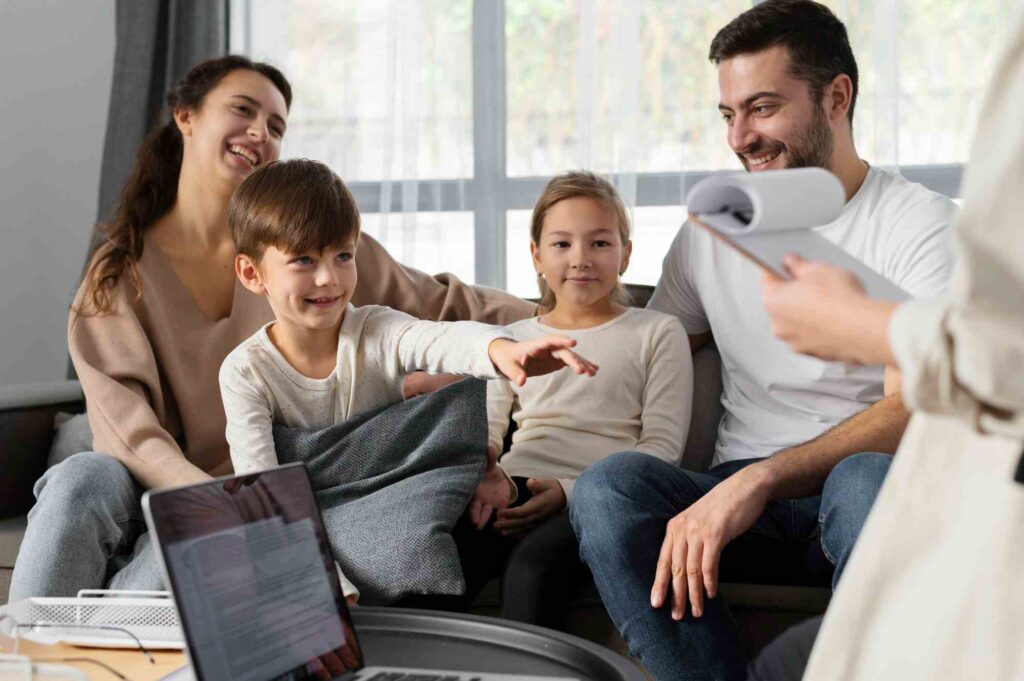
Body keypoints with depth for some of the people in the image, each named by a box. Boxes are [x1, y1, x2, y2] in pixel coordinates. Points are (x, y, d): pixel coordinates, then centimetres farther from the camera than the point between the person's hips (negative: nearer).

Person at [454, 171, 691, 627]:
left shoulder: (657, 333, 14)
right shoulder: (514, 340, 27)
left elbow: (662, 445, 4)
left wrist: (571, 490, -12)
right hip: (514, 493, 3)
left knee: (533, 564, -37)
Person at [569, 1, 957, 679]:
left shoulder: (924, 224, 0)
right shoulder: (711, 228, 17)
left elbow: (914, 409, -13)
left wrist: (759, 480, -28)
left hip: (867, 496, -3)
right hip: (739, 497, 4)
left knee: (868, 479, -39)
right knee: (610, 481, -28)